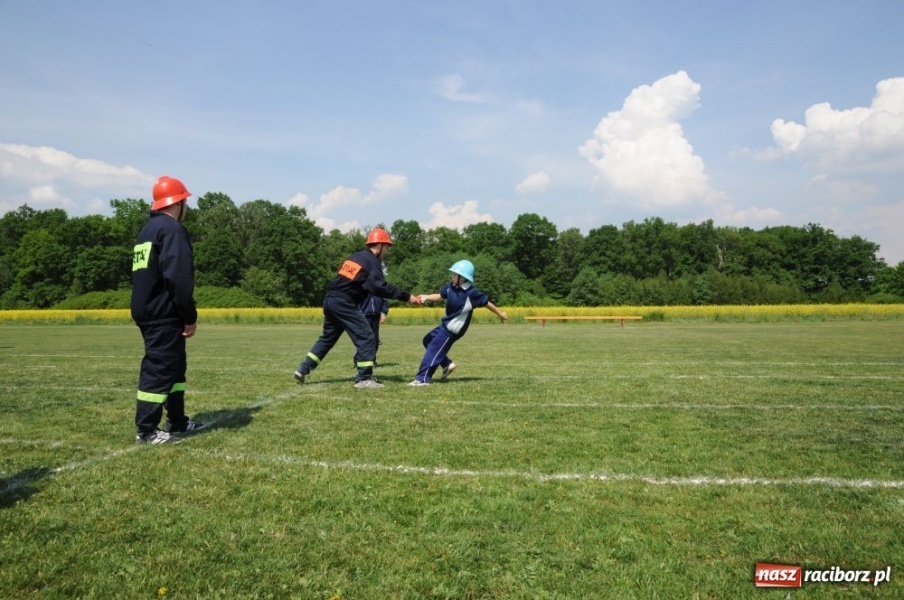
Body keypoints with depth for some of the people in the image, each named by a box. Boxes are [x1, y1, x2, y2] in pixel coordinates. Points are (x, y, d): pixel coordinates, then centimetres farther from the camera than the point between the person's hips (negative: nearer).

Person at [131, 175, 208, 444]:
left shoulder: (147, 230, 19)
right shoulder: (172, 230, -13)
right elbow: (179, 279, -22)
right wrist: (190, 316, -16)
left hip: (148, 311, 10)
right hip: (164, 315, -10)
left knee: (174, 366, 17)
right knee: (159, 369, -5)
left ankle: (177, 422, 25)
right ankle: (146, 430, 1)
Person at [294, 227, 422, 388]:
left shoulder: (356, 256, 21)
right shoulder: (372, 261, -7)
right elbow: (379, 286, -21)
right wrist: (406, 296, -20)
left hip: (330, 299, 9)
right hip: (343, 303, -9)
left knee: (328, 337, 22)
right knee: (366, 337, -5)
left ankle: (303, 369, 25)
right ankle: (364, 378, -6)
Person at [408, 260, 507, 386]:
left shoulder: (471, 293, -23)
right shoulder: (451, 286, -4)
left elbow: (486, 302, -11)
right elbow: (439, 296, 8)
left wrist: (500, 313, 1)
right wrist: (426, 297, -9)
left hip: (453, 329, -9)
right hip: (446, 324, 9)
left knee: (434, 349, -8)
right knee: (428, 340, 21)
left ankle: (422, 379, 0)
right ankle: (447, 364, 26)